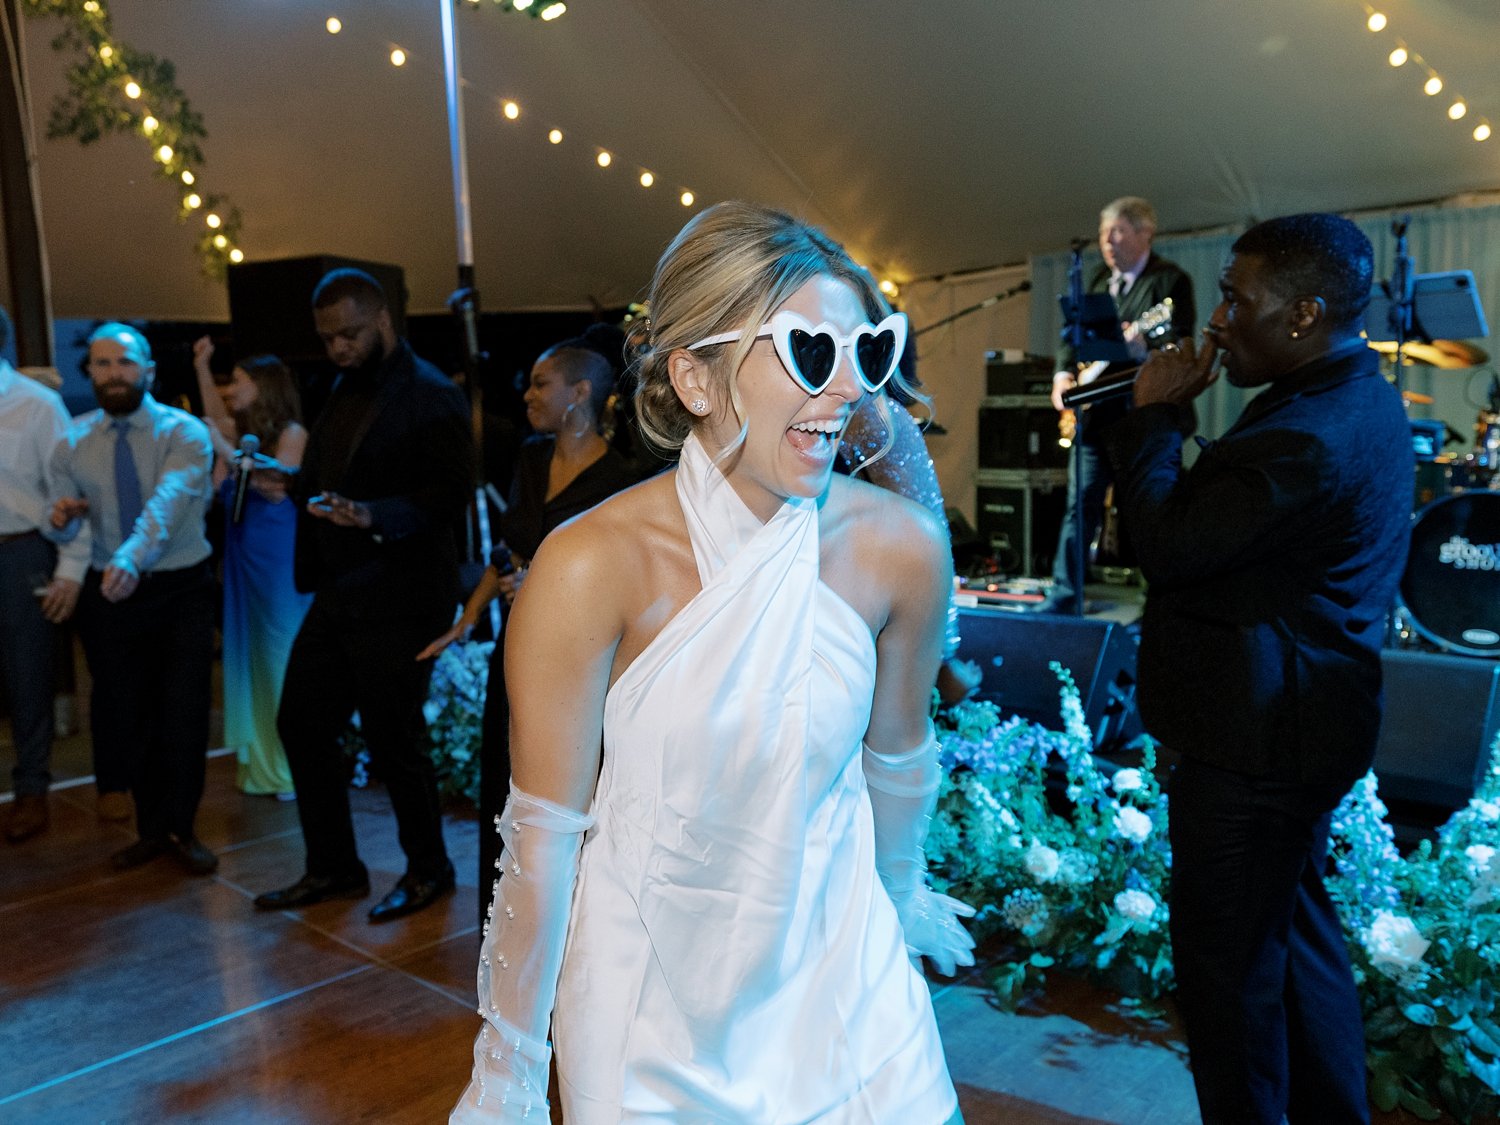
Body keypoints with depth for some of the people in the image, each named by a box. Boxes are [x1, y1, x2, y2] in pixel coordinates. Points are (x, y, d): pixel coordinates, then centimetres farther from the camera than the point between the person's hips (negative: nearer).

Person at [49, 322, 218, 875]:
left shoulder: (185, 433, -11)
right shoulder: (73, 440, 2)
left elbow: (168, 501, -28)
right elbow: (65, 529, 1)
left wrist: (132, 557, -45)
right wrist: (62, 517, -23)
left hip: (181, 588, -3)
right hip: (109, 591, 3)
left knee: (185, 711, 1)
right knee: (124, 712, 10)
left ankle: (181, 829, 19)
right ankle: (150, 828, 27)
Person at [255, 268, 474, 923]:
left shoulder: (431, 396, -12)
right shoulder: (347, 390, 15)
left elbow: (450, 496, -20)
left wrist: (373, 516, -31)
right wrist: (295, 483, 7)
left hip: (399, 599, -9)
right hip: (337, 593, 9)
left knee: (392, 736, 0)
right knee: (301, 722, 12)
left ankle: (427, 870, 22)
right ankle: (333, 869, 27)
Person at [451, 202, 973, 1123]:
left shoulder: (903, 546, -14)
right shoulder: (594, 567, -24)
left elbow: (898, 752, 3)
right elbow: (541, 837, -18)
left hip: (841, 975, 3)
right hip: (651, 998, -2)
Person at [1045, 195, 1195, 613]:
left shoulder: (1170, 280, -5)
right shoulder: (1096, 278, 16)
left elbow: (1180, 345, -14)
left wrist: (1144, 346, -34)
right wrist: (1064, 372, 3)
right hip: (1094, 414, 7)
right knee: (1080, 507, 8)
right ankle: (1064, 595, 16)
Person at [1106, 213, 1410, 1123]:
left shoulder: (1309, 436, -27)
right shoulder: (1361, 399, 8)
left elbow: (1167, 546, -21)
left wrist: (1155, 414, -13)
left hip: (1254, 740, -11)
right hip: (1307, 724, 11)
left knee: (1227, 956, 4)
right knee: (1296, 926, 25)